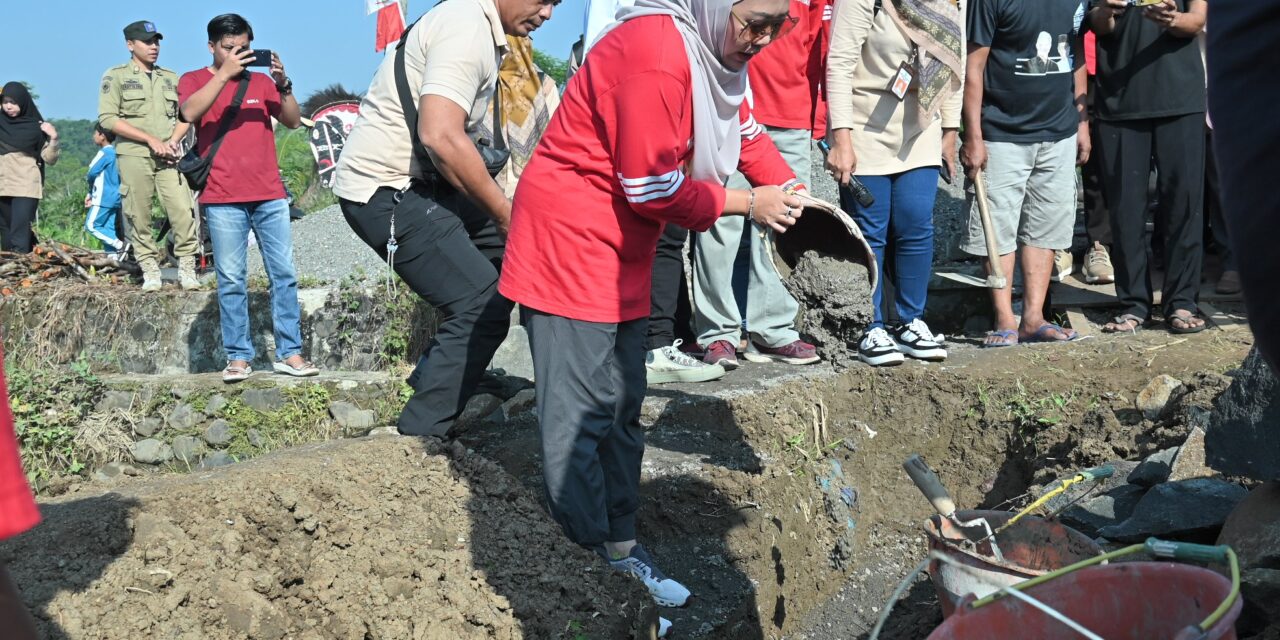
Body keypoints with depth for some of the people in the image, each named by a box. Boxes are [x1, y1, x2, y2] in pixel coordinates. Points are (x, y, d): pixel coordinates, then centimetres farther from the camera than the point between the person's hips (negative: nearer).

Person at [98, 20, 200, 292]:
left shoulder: (171, 78, 17)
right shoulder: (116, 76, 4)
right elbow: (108, 118, -6)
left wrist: (172, 142, -6)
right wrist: (151, 140, -11)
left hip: (169, 156, 3)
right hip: (133, 156, -3)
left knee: (183, 211, -8)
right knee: (139, 216, -2)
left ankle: (187, 269, 0)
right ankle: (150, 271, 6)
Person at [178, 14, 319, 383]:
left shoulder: (261, 81, 15)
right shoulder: (194, 80, 8)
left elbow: (293, 121, 6)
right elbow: (190, 113, -14)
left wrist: (283, 84, -9)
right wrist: (225, 73, -18)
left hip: (270, 195, 3)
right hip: (223, 199, -3)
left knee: (284, 274, 1)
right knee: (231, 280, -2)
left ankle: (289, 353, 5)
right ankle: (238, 358, 2)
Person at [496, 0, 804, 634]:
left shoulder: (716, 51, 5)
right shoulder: (654, 54, -25)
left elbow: (745, 132, 14)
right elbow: (653, 188, -23)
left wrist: (791, 192, -3)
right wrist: (748, 204, -12)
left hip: (622, 257, 10)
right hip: (569, 247, -10)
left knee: (621, 409, 14)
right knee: (580, 415, -6)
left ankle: (619, 547, 24)